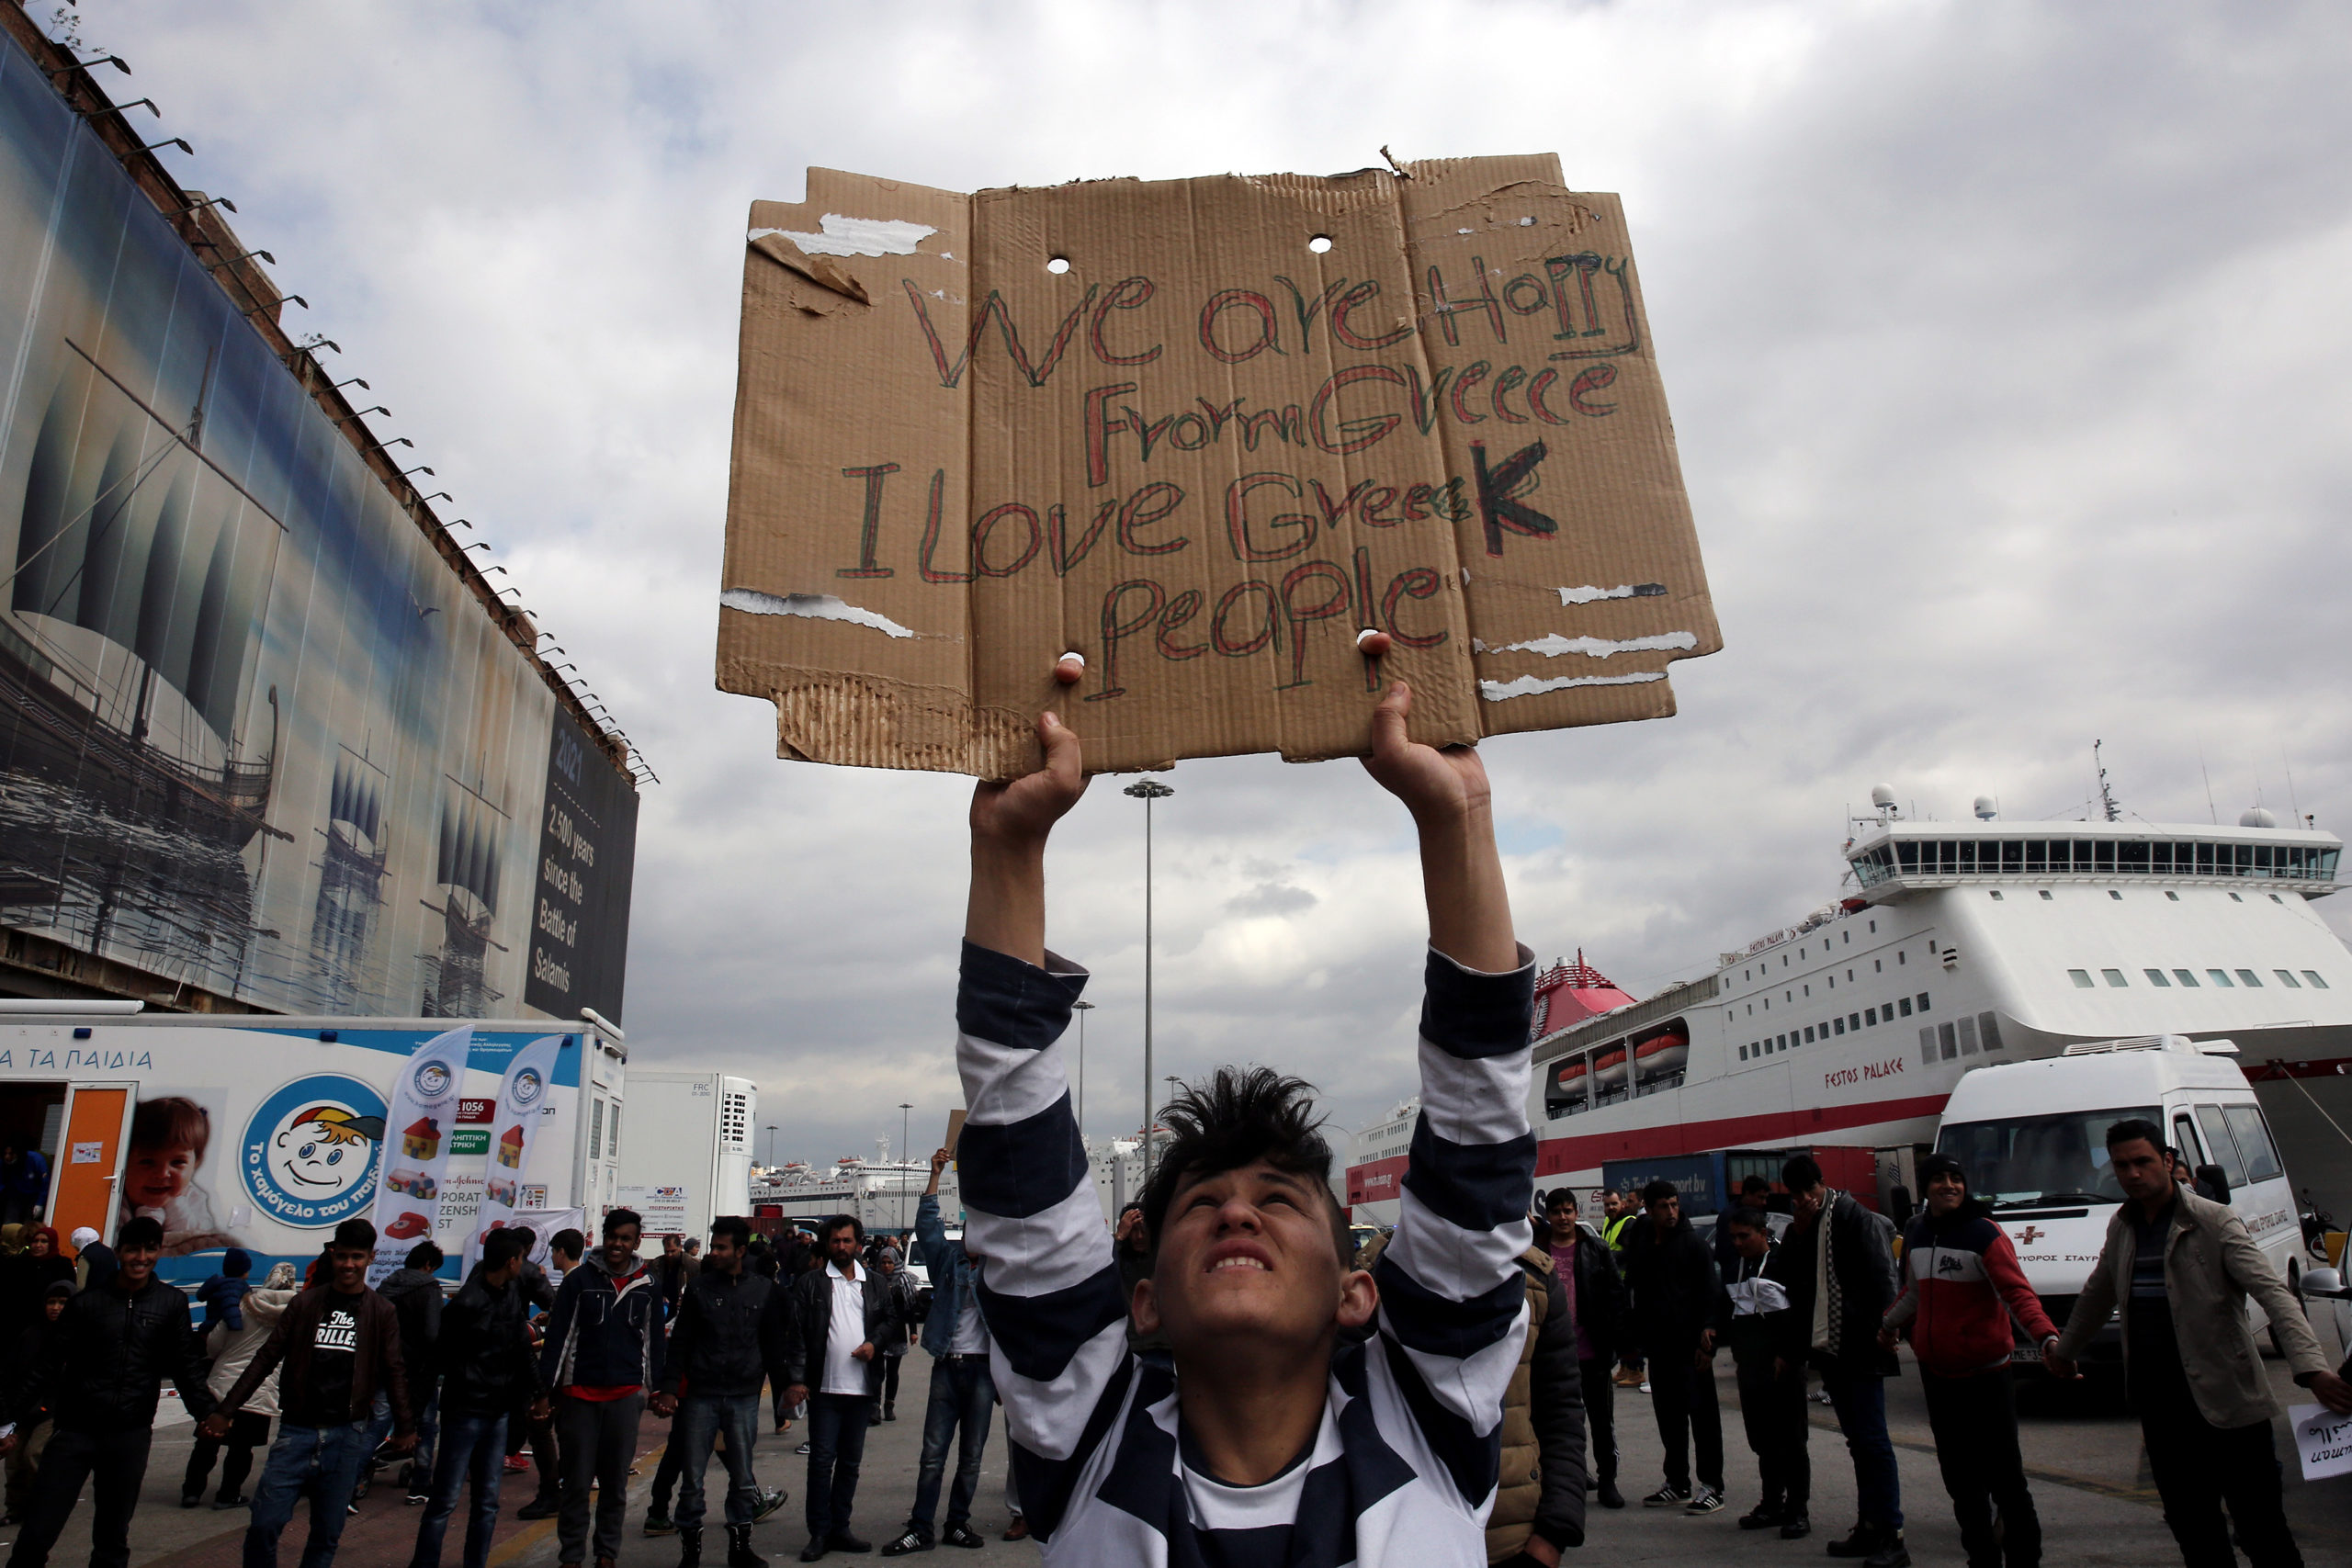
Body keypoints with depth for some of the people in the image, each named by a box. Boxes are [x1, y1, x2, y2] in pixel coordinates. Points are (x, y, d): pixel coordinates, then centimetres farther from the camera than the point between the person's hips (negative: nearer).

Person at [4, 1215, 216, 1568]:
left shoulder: (171, 1303, 4)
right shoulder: (87, 1302, 0)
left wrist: (207, 1414, -3)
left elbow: (187, 1366, 6)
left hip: (131, 1436, 1)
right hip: (75, 1432, -1)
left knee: (112, 1539, 8)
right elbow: (48, 1365, 4)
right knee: (38, 1533, -3)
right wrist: (15, 1414, -3)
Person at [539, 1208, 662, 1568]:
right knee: (576, 1481, 3)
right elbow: (558, 1334, -2)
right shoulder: (579, 1279, -2)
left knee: (616, 1481, 10)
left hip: (626, 1396, 2)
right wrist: (547, 1388, -5)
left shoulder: (646, 1287, 6)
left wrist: (657, 1387, 10)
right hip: (579, 1393, -2)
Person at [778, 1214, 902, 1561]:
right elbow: (795, 1334, -5)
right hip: (824, 1386, -3)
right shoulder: (810, 1283, -1)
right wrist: (795, 1379, -12)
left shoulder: (874, 1282, 9)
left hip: (862, 1386, 4)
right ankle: (819, 1533, 8)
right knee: (822, 1460, -2)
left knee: (851, 1462, 11)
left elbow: (891, 1317, 17)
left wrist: (874, 1341, -3)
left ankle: (840, 1528, 21)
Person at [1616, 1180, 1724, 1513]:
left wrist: (1706, 1337, -17)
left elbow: (1710, 1292, -9)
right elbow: (1632, 1290, 9)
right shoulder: (1638, 1241, 6)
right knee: (1668, 1417, 12)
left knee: (1702, 1413, 1)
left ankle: (1712, 1486, 10)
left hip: (1690, 1346, -5)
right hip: (1658, 1344, 5)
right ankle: (1678, 1484, 22)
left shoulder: (1693, 1243, -7)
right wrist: (1634, 1338, 3)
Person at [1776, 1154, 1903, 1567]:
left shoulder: (1856, 1219, -9)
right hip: (1828, 1349, 7)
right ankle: (1869, 1526, 20)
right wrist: (1790, 1349, 14)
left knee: (1872, 1440, -6)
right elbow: (1799, 1295, 17)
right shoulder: (1798, 1231, 12)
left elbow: (1880, 1281, -14)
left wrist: (1881, 1333, -21)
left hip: (1859, 1349, -7)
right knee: (1857, 1440, 13)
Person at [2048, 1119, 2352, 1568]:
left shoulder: (2215, 1222, -10)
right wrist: (2064, 1351, 32)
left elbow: (2274, 1294, -21)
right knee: (2192, 1530, 12)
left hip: (2227, 1402, -5)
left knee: (2263, 1532, -1)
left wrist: (2312, 1368, -36)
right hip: (2158, 1407, 5)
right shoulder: (2120, 1228, 7)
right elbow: (2096, 1296, 22)